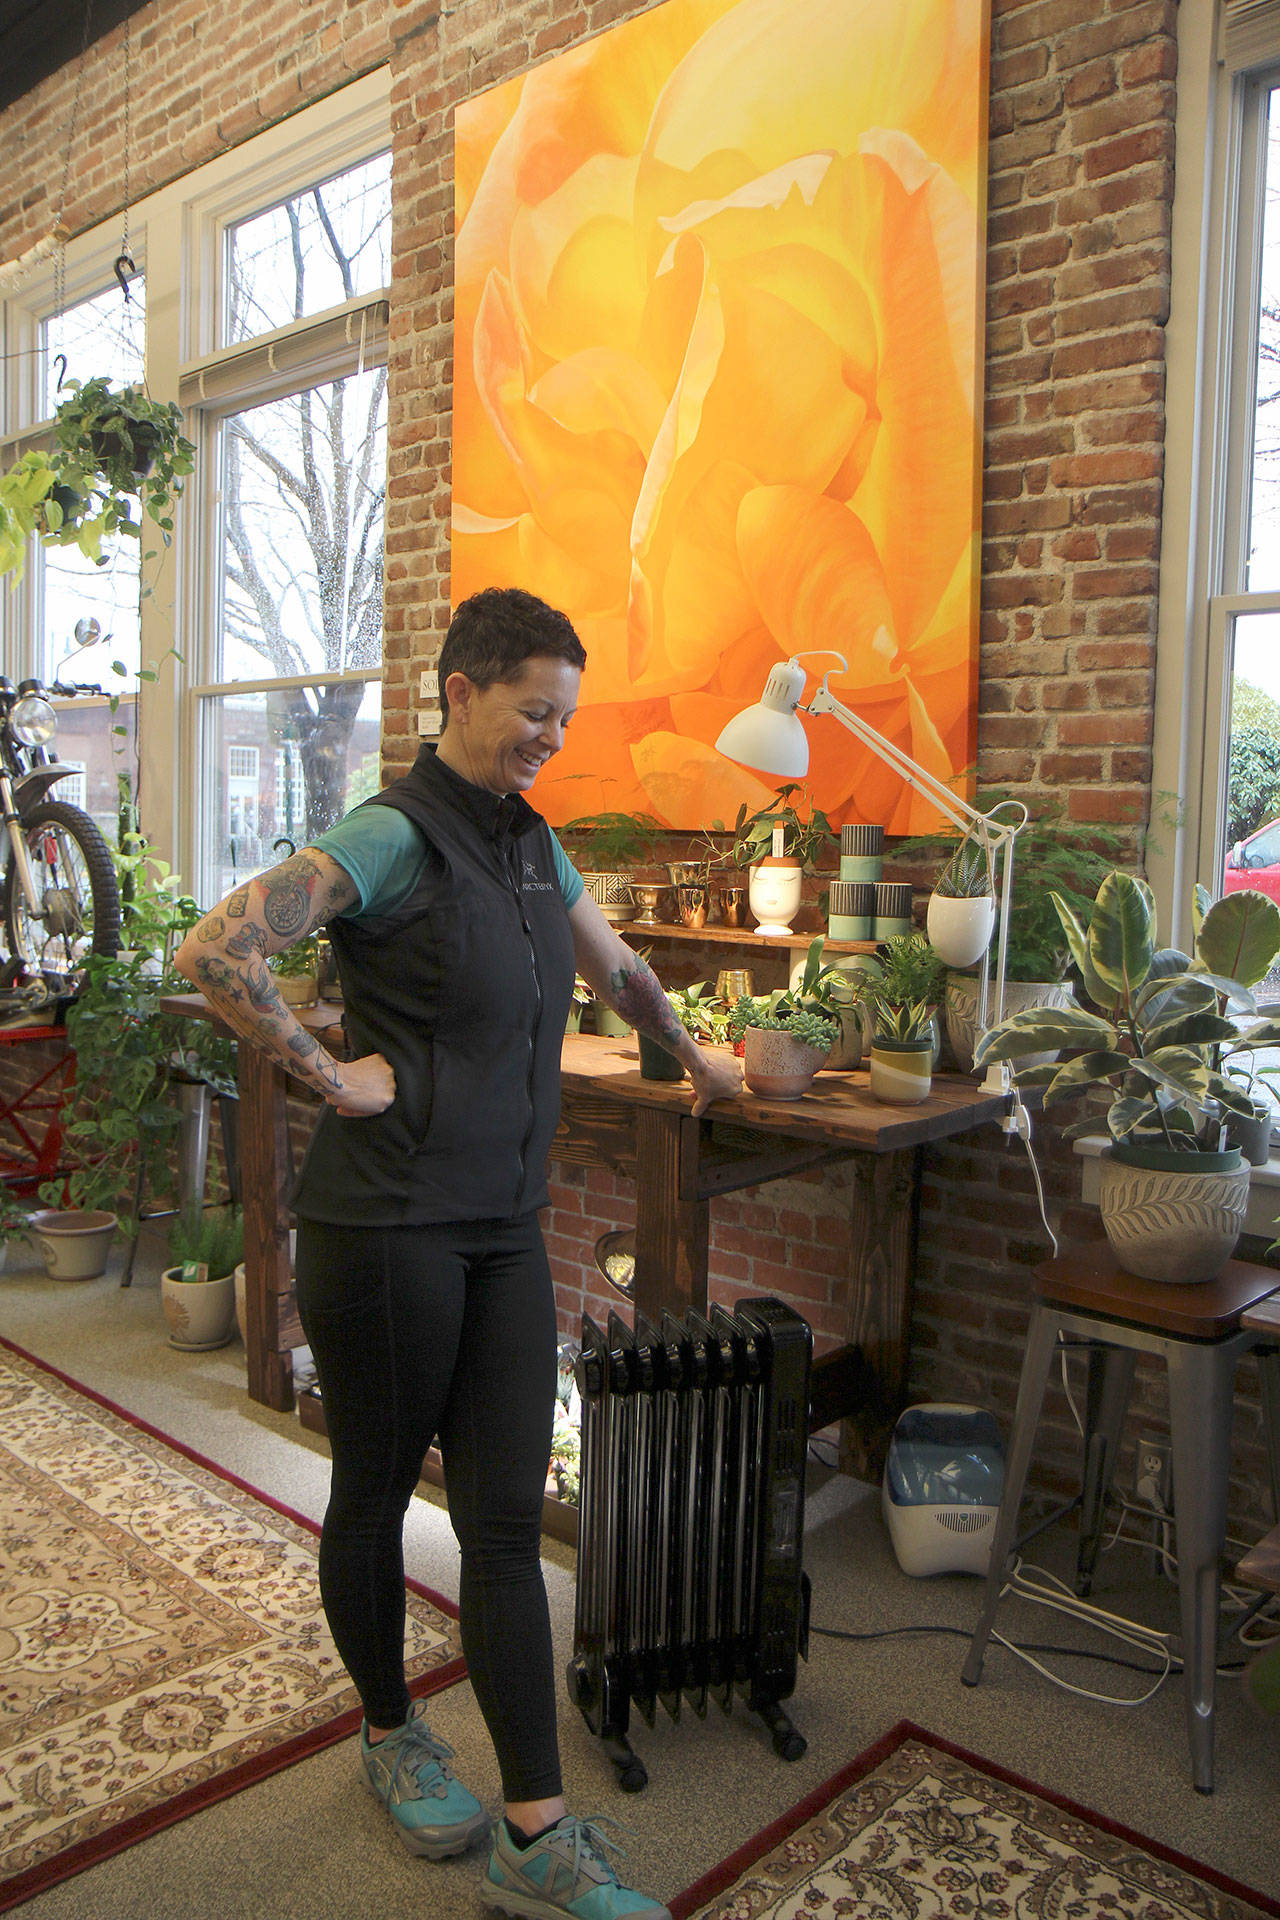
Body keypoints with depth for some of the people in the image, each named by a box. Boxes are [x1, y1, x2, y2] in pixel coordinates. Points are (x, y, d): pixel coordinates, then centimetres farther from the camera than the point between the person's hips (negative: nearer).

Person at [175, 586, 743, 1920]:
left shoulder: (531, 844, 12)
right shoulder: (392, 838, -12)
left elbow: (615, 968, 28)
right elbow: (213, 953, -22)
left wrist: (695, 1061, 38)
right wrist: (332, 1075, -16)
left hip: (503, 1233, 7)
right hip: (387, 1225, -6)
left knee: (507, 1520, 7)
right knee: (374, 1494, 14)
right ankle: (389, 1735, 39)